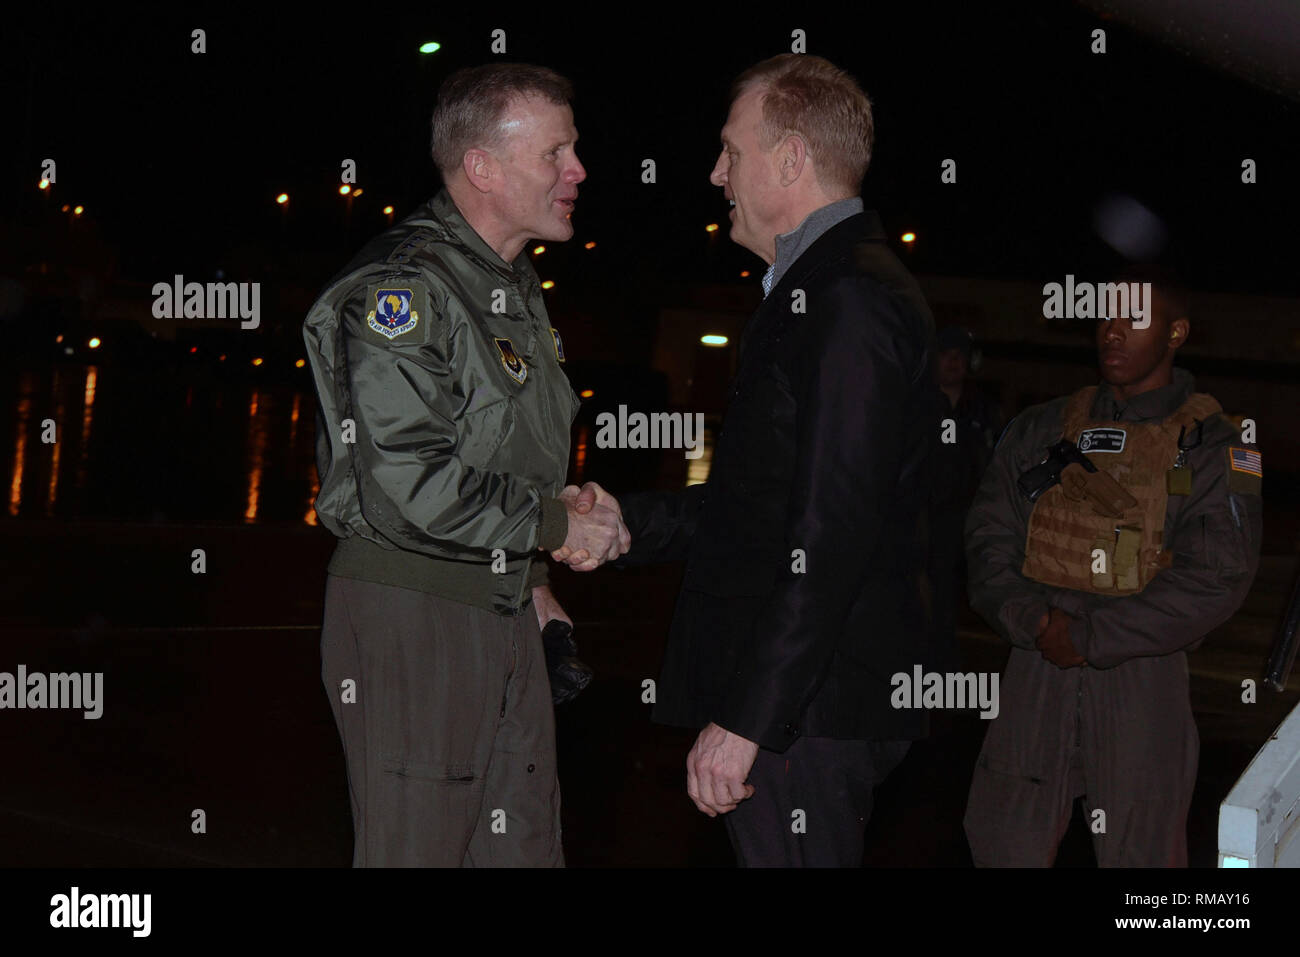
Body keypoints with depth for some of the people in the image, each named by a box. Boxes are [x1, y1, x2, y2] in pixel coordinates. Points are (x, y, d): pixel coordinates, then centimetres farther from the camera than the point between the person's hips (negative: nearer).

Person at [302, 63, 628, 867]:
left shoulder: (516, 288, 15)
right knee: (415, 852, -3)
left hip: (504, 613, 9)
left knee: (526, 843, 10)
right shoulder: (401, 288, -16)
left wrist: (530, 579, 15)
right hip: (408, 617, -9)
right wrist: (557, 525, -14)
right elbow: (413, 486, -23)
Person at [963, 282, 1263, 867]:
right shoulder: (1040, 432, 13)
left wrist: (1090, 636, -12)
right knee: (1002, 844, 3)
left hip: (1142, 681, -3)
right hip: (1034, 675, 3)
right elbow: (989, 540, 8)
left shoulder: (1210, 446, 1)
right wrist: (1032, 620, -11)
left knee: (1138, 850, 1)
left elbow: (1215, 577, -9)